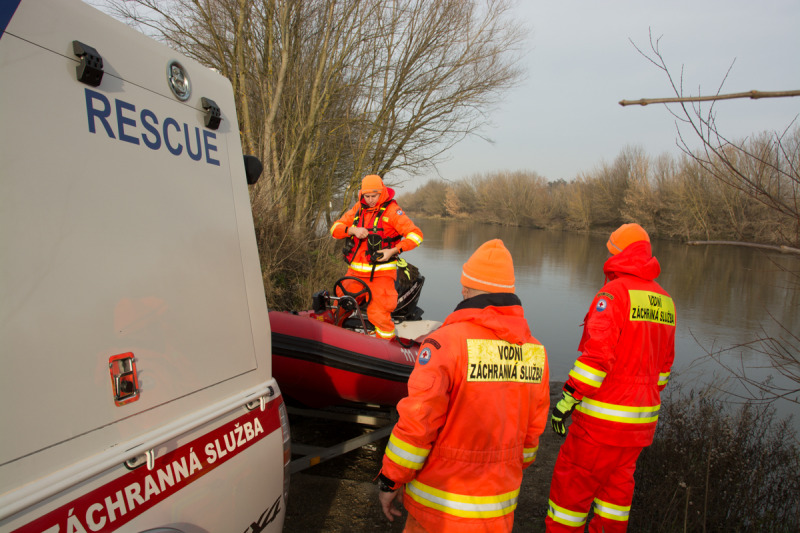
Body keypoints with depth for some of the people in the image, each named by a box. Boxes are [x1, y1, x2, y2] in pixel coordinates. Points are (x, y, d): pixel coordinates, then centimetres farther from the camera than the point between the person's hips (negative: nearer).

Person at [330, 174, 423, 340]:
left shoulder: (391, 210, -7)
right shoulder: (358, 208, 10)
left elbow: (415, 234, -12)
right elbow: (335, 228, 9)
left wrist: (393, 250, -23)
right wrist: (352, 230, -12)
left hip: (381, 273, -5)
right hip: (355, 271, 5)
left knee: (378, 314, -14)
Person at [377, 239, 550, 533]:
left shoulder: (446, 341, -19)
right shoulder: (535, 351, -2)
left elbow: (416, 422, -19)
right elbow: (532, 431, 8)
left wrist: (390, 481, -6)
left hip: (441, 505, -5)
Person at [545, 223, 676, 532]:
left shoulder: (614, 293, -16)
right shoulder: (664, 301, 10)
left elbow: (597, 354, -24)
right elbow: (663, 363, 17)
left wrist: (567, 399, -18)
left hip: (604, 415, -8)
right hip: (642, 416, 8)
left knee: (572, 482, 4)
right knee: (617, 481, 20)